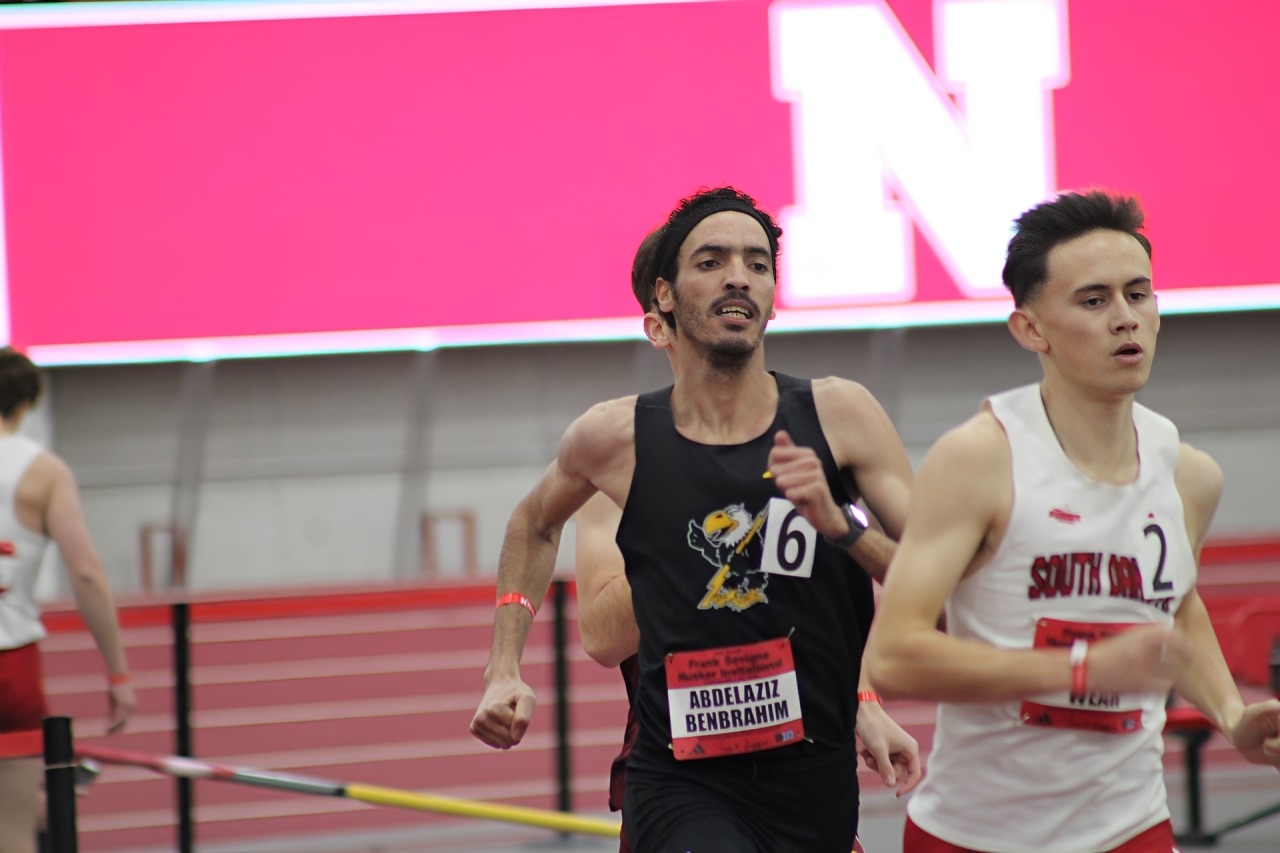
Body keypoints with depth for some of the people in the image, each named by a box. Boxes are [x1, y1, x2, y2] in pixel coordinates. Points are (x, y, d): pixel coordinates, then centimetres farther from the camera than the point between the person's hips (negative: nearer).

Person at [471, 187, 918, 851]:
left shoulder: (838, 415, -1)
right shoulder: (615, 438, 0)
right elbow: (534, 524, 23)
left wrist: (840, 523, -20)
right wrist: (504, 671, 14)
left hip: (818, 788, 2)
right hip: (681, 788, -2)